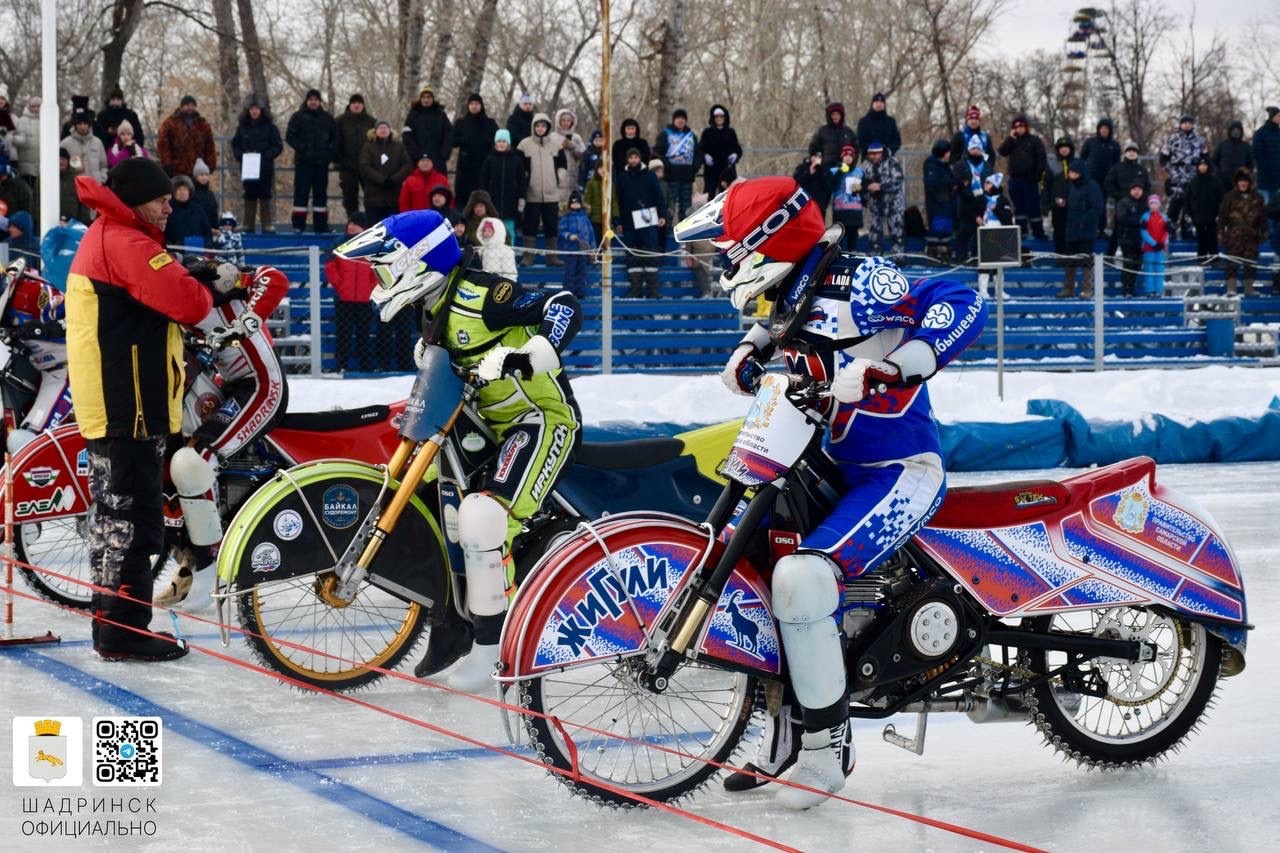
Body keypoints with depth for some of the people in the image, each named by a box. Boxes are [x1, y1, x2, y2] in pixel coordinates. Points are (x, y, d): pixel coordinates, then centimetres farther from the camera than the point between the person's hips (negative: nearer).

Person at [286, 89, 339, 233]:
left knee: (321, 193, 7)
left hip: (322, 162, 3)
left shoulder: (327, 118, 11)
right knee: (301, 192, -5)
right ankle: (298, 225, -4)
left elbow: (335, 136, 14)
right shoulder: (298, 117, 2)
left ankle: (320, 225, 11)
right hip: (304, 161, -3)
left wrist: (329, 151, -1)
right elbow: (290, 136, -3)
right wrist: (301, 148, -12)